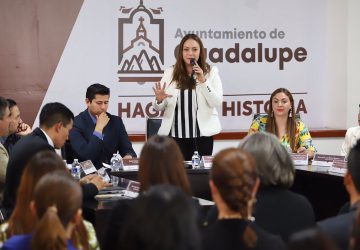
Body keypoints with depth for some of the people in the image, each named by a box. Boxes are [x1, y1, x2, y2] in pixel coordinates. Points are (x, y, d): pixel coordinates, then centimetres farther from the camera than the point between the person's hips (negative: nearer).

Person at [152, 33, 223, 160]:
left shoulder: (211, 72, 5)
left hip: (202, 132, -1)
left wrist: (203, 81, -13)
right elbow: (160, 107, 8)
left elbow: (217, 102, -4)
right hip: (176, 134, 1)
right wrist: (159, 100, -15)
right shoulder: (170, 73, 6)